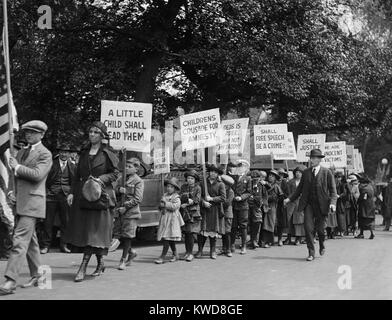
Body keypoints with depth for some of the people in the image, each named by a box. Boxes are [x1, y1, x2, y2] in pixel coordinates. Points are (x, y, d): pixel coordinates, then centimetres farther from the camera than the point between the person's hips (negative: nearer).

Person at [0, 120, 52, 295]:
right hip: (20, 202, 8)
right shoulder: (21, 152, 20)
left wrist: (17, 167, -10)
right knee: (30, 241, 13)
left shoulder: (45, 154, -5)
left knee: (20, 240, -14)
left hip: (32, 202, -8)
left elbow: (37, 174, -20)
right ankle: (36, 276, 22)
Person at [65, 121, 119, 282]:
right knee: (83, 229, 5)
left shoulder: (107, 153, -1)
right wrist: (72, 192, 6)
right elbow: (78, 175, 15)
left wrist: (101, 179, -17)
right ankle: (100, 263, 20)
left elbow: (115, 173, -2)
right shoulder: (84, 153, 14)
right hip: (82, 195, 6)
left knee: (94, 230, -6)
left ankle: (83, 268, -6)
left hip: (99, 195, -5)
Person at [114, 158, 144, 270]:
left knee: (127, 236, -3)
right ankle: (129, 255, 28)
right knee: (122, 236, 10)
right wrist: (119, 190, -8)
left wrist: (125, 207, -17)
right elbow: (114, 192, 15)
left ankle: (124, 260, 3)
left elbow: (137, 199, -12)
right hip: (120, 211, 6)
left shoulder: (138, 181, -5)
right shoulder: (121, 179, 14)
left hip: (131, 212, -6)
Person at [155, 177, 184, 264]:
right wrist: (161, 206, -3)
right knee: (170, 239, 13)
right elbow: (160, 206, 19)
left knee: (167, 238, -10)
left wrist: (166, 203, -16)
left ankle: (162, 257, -9)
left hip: (172, 219, -7)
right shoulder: (165, 195, 15)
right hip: (164, 218, 7)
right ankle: (175, 255, 25)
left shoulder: (176, 197, -6)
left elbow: (174, 206, -20)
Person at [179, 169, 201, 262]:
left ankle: (190, 253, -3)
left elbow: (197, 200, -7)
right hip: (184, 212, 3)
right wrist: (188, 200, -14)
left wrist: (186, 204, -12)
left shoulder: (198, 188, 2)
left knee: (191, 233, -8)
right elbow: (180, 197, 4)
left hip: (194, 212, -3)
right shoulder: (183, 187, 12)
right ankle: (187, 252, 14)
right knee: (186, 233, 5)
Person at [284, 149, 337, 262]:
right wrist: (290, 199, 6)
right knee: (308, 228, -6)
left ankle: (322, 245, 36)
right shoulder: (306, 172, 9)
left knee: (320, 229, 4)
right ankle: (311, 253, 3)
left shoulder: (327, 172, 0)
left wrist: (333, 202, -15)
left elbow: (333, 190, 0)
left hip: (321, 205, -2)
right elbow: (300, 188, 15)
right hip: (308, 204, 2)